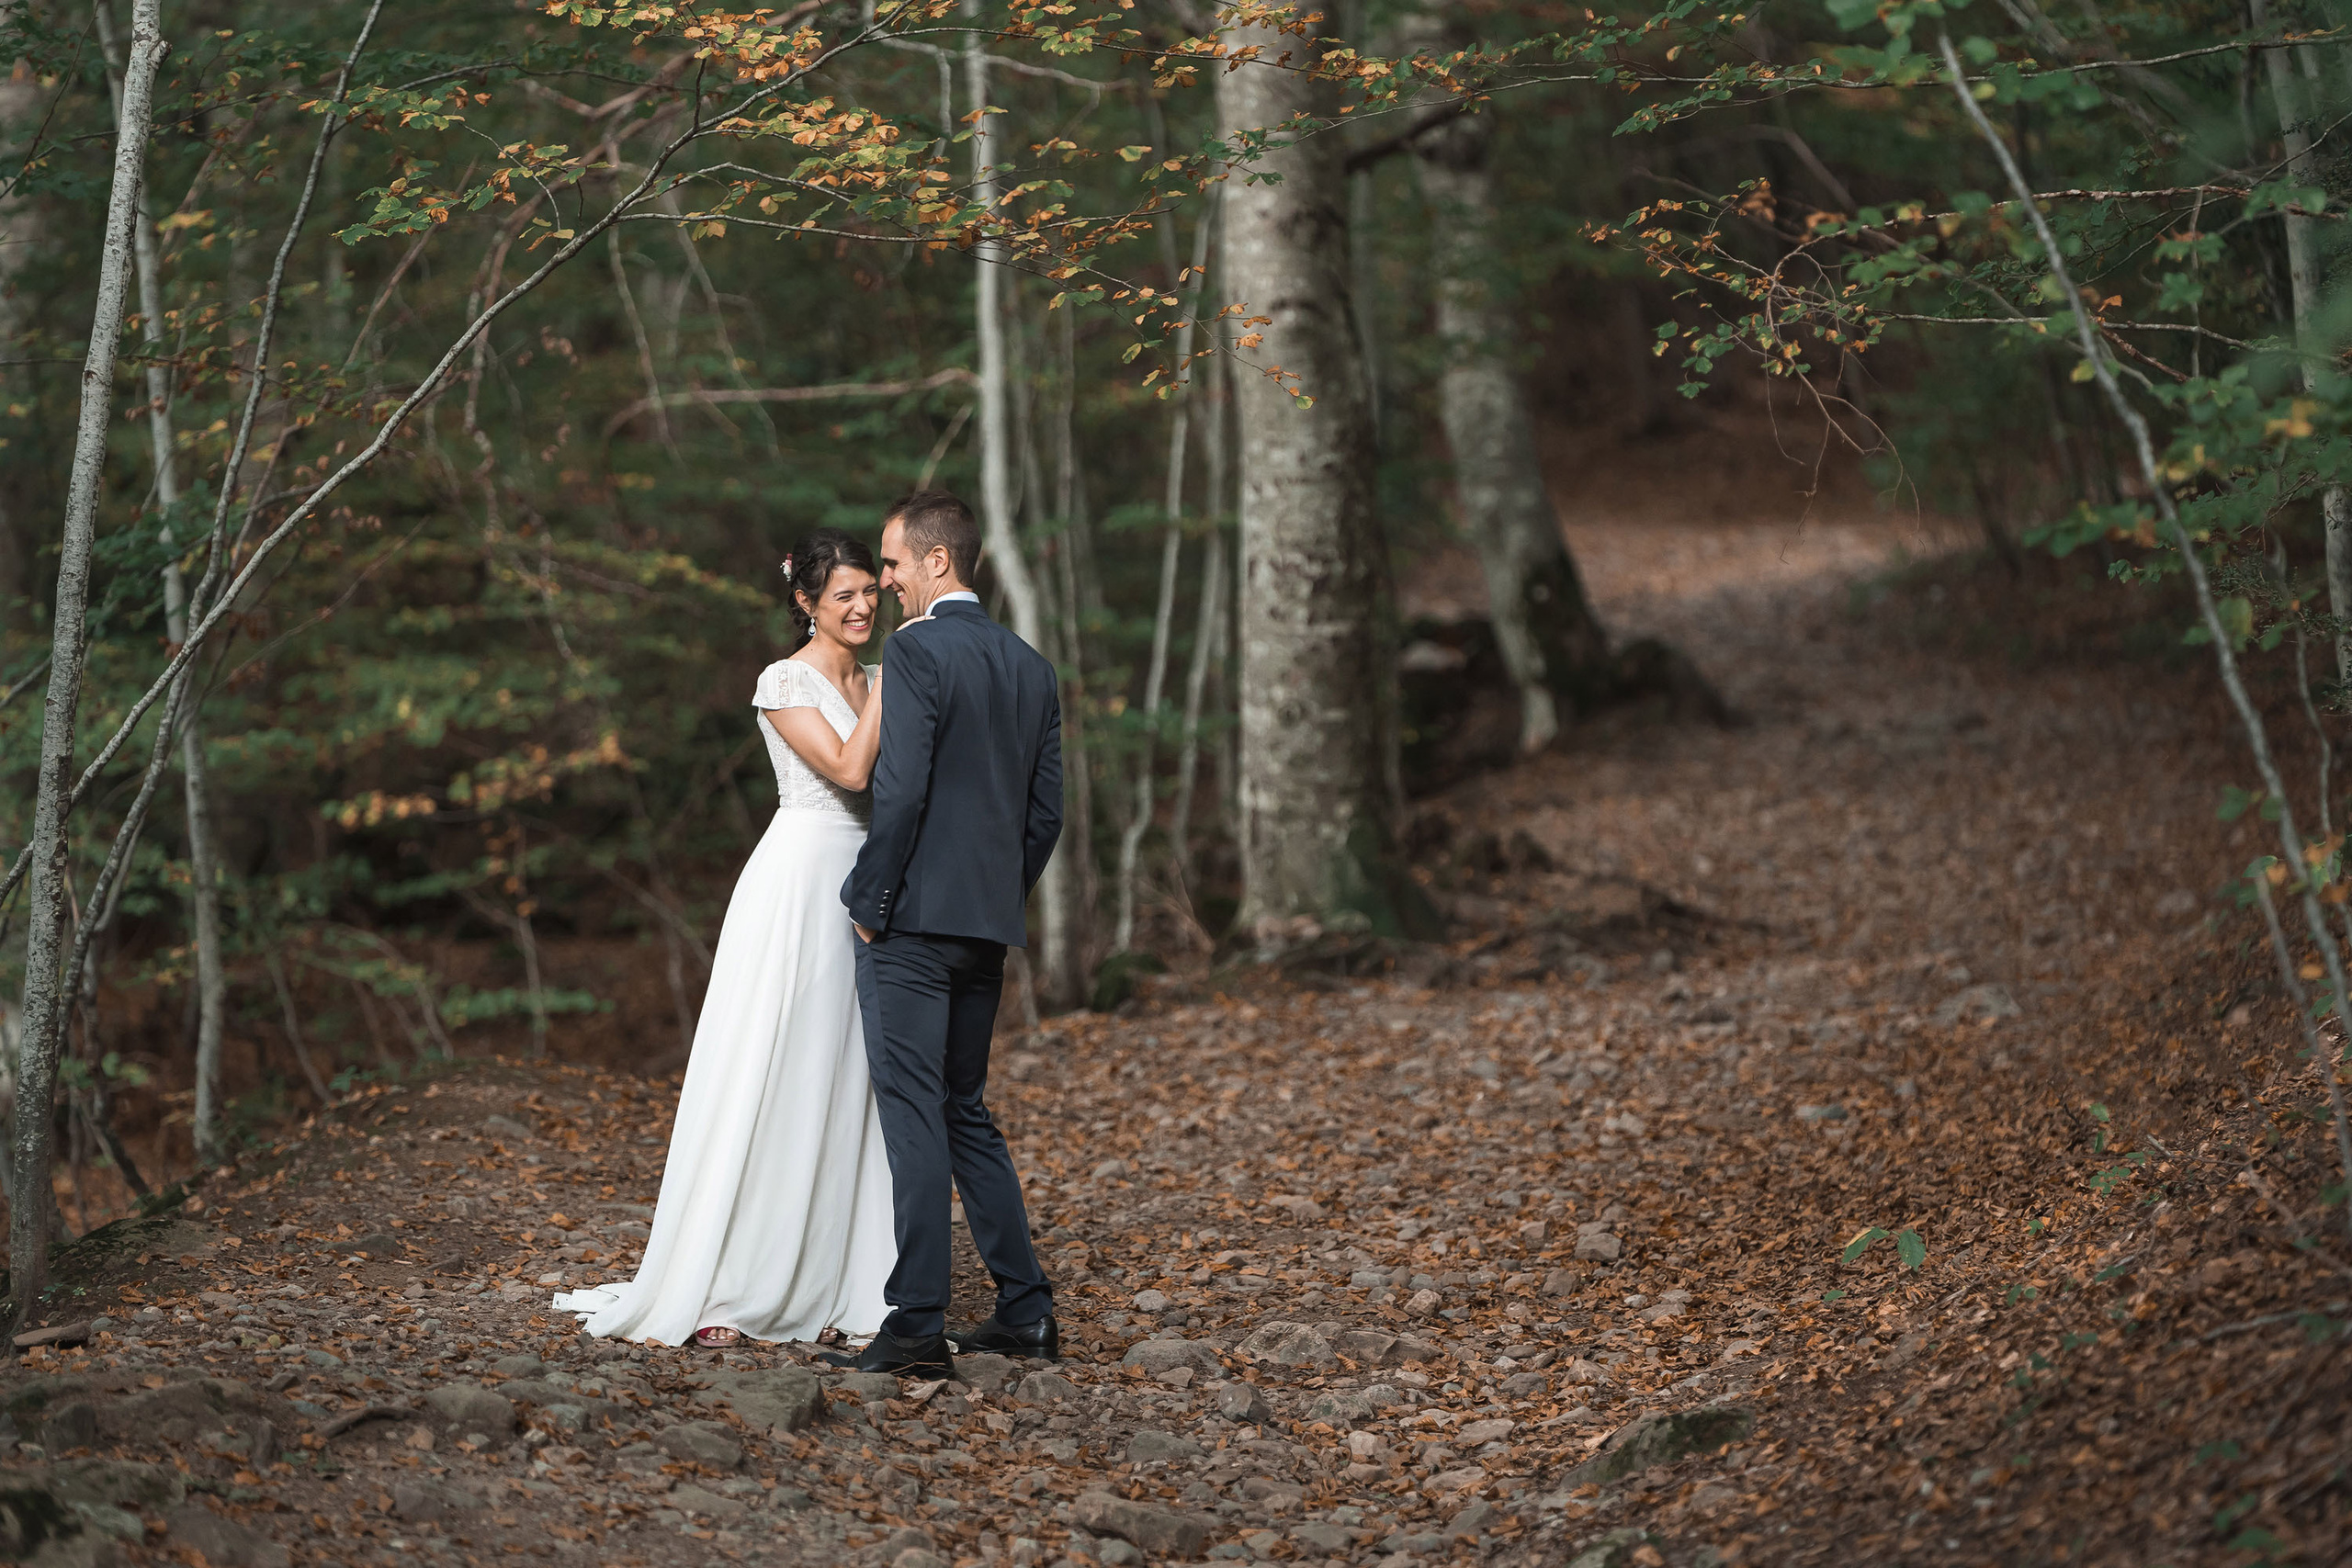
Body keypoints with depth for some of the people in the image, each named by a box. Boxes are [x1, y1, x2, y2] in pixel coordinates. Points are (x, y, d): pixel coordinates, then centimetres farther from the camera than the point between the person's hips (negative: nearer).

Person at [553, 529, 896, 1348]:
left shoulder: (875, 681, 14)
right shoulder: (785, 682, -6)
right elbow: (848, 768, -17)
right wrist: (891, 678, -14)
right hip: (798, 884, -7)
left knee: (845, 1084, 5)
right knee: (772, 1076, -8)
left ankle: (827, 1285, 9)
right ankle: (723, 1292, -5)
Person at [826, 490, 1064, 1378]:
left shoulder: (916, 649, -11)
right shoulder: (1032, 667, 13)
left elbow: (901, 788, -18)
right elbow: (1047, 809, 13)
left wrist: (870, 900, -10)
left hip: (913, 917, -8)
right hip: (989, 925, 8)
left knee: (914, 1115, -6)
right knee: (966, 1113, 16)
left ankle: (916, 1329, -6)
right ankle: (1025, 1312, 16)